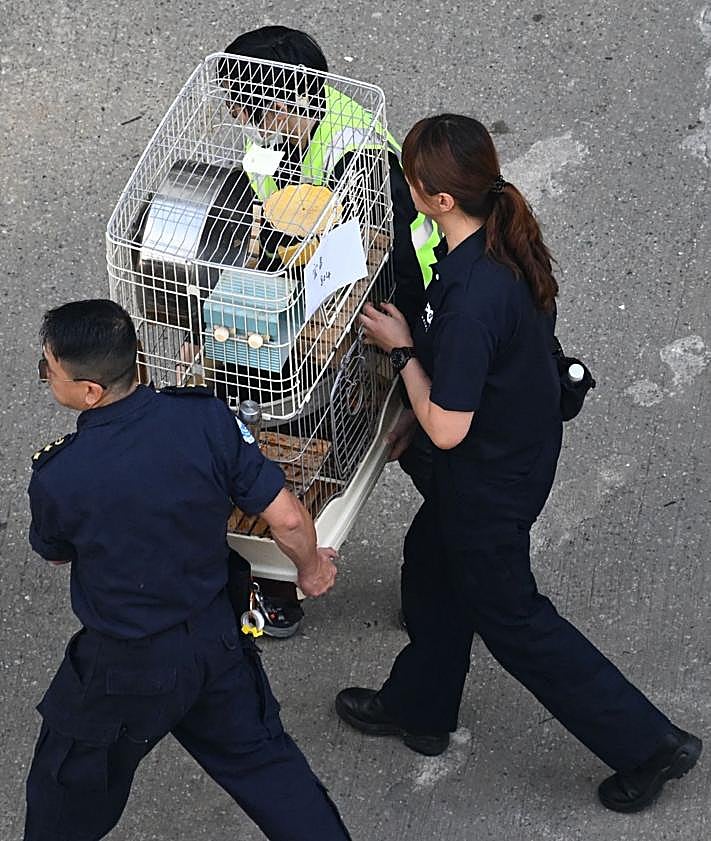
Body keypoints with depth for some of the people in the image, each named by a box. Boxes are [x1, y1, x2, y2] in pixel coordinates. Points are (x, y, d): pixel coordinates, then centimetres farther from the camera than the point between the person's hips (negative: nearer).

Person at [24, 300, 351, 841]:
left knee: (71, 795, 22)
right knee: (260, 758, 24)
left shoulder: (58, 478, -27)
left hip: (126, 669, -3)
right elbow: (287, 518, -14)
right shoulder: (205, 419, -21)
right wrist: (313, 568, 8)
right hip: (219, 636, 3)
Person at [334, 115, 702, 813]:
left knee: (510, 617, 13)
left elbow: (446, 429, -29)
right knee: (432, 563, 28)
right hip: (525, 437, 9)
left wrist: (401, 349, -17)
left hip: (491, 479, -9)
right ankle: (417, 710, 51)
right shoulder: (508, 238, -11)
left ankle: (646, 742, 23)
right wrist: (421, 339, 5)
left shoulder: (470, 299, -38)